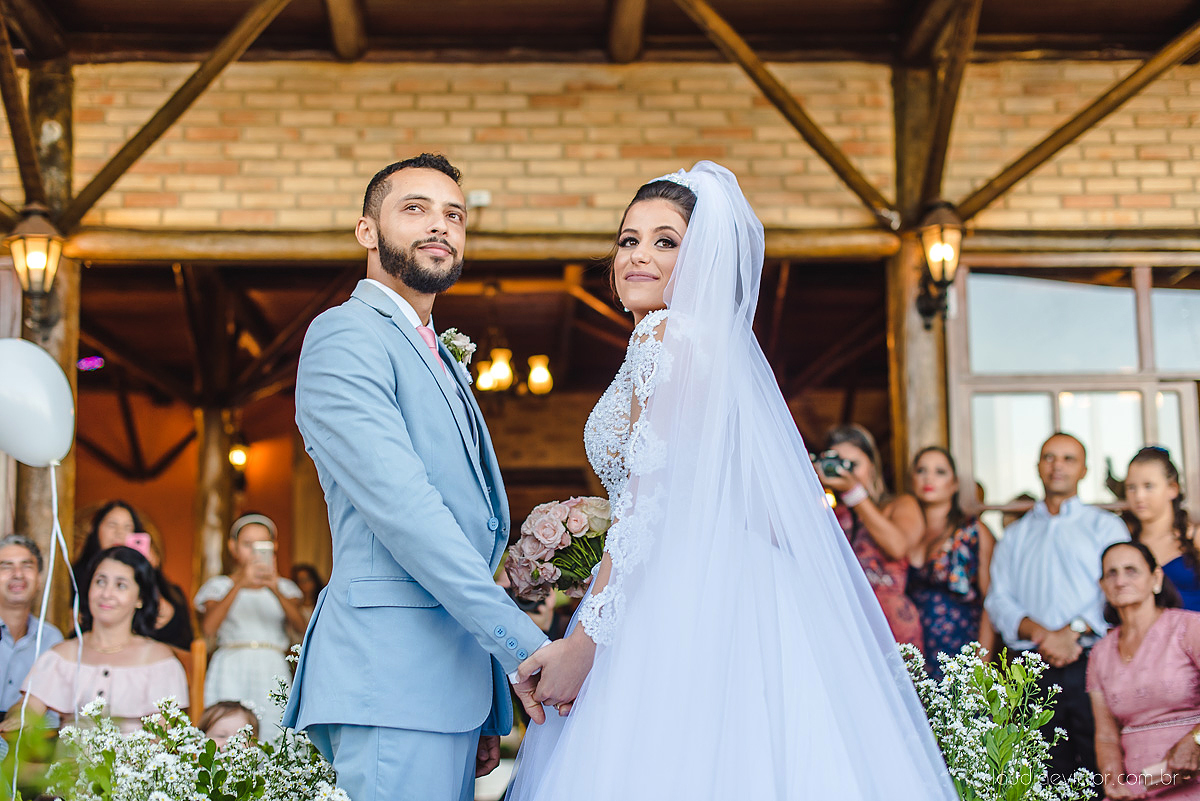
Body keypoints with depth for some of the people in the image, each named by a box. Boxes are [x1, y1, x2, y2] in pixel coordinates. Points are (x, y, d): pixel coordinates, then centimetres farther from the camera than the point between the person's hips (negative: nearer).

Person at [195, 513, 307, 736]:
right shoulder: (219, 586, 11)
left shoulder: (284, 588, 16)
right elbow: (209, 628, -10)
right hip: (232, 673, -2)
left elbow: (300, 624, -5)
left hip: (272, 674, 2)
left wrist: (276, 591, -22)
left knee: (272, 735, -9)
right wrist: (240, 584, -20)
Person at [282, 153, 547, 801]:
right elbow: (400, 505, -17)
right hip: (394, 681, -9)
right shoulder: (345, 337, -6)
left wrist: (490, 714, 20)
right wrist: (521, 643, -19)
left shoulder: (444, 363, 24)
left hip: (454, 681, 9)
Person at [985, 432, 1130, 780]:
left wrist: (1073, 631, -15)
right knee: (1047, 775, -2)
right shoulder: (1016, 535, 21)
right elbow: (999, 601, 9)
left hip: (1091, 663, -2)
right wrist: (1041, 634, -10)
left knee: (1099, 771, -9)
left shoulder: (1105, 526, 13)